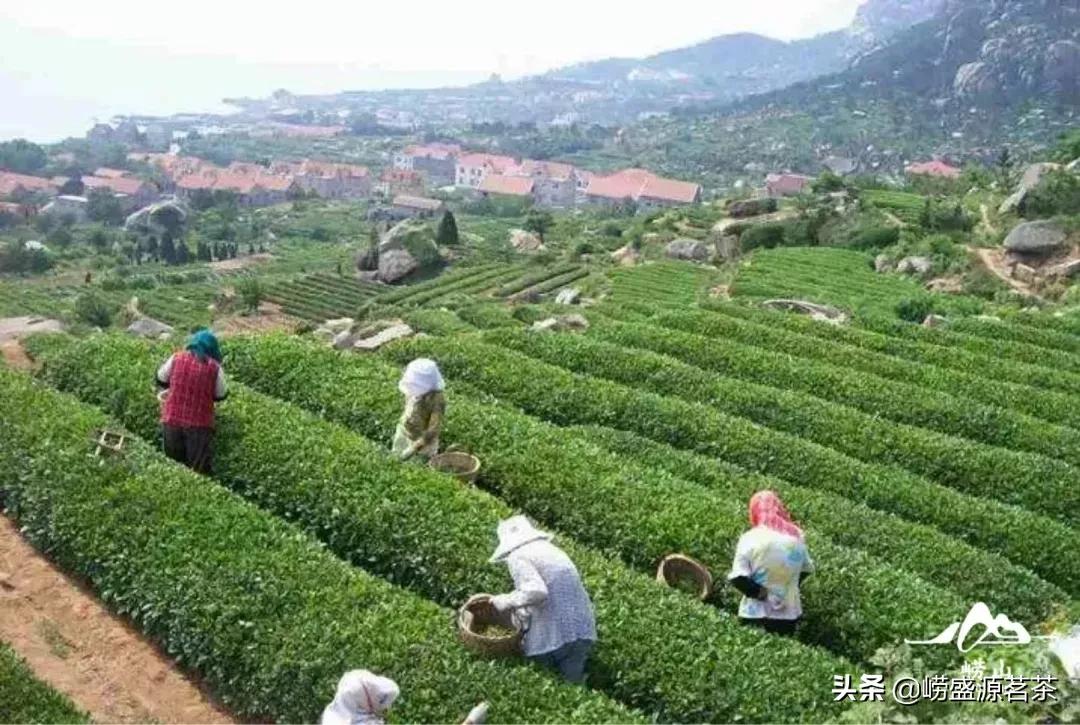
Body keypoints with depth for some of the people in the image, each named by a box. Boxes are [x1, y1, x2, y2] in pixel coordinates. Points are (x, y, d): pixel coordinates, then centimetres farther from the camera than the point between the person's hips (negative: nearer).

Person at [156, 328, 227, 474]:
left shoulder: (176, 359, -1)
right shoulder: (214, 367, -7)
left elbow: (160, 381, 13)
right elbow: (220, 395, 3)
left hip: (172, 420, 3)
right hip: (199, 424, -3)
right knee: (198, 471, 5)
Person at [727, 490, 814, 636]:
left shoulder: (750, 539, -15)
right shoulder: (796, 536, -1)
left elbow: (737, 578, -21)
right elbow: (806, 569, 13)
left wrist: (760, 592, -10)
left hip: (756, 615, -4)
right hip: (789, 614, 4)